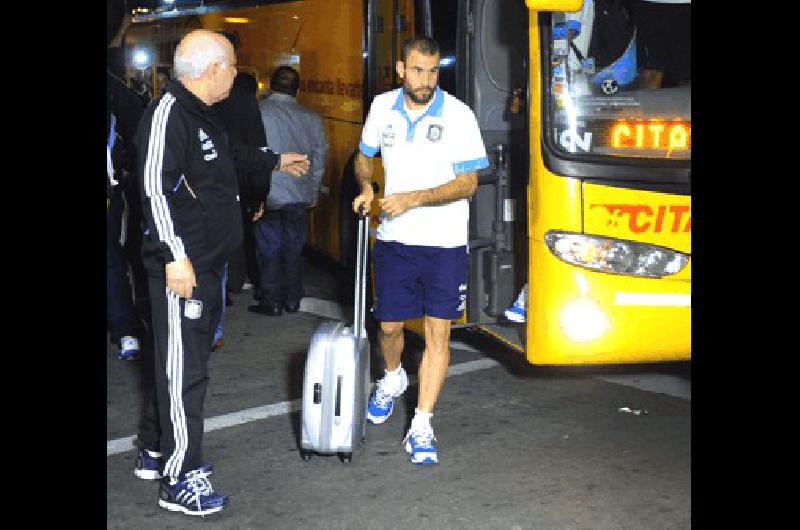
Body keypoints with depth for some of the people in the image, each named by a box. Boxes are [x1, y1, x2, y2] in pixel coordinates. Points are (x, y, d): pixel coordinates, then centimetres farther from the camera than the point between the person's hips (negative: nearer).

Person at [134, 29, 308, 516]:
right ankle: (180, 479, 4)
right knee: (184, 368, -4)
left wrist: (275, 161, 48)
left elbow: (233, 153, 35)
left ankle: (160, 450, 32)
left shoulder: (202, 115, 15)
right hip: (182, 267, -10)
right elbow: (155, 188, -24)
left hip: (208, 263, 10)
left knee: (190, 361, 18)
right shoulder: (168, 114, -17)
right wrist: (175, 255, -29)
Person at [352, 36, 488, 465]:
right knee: (389, 325, 10)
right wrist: (366, 188, -1)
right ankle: (393, 378, 43)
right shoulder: (383, 108, 3)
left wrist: (414, 198, -22)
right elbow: (365, 155, 19)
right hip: (394, 239, 3)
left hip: (444, 242, -3)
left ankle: (421, 427, 3)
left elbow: (468, 183, -12)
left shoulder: (458, 116, -10)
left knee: (438, 332, -3)